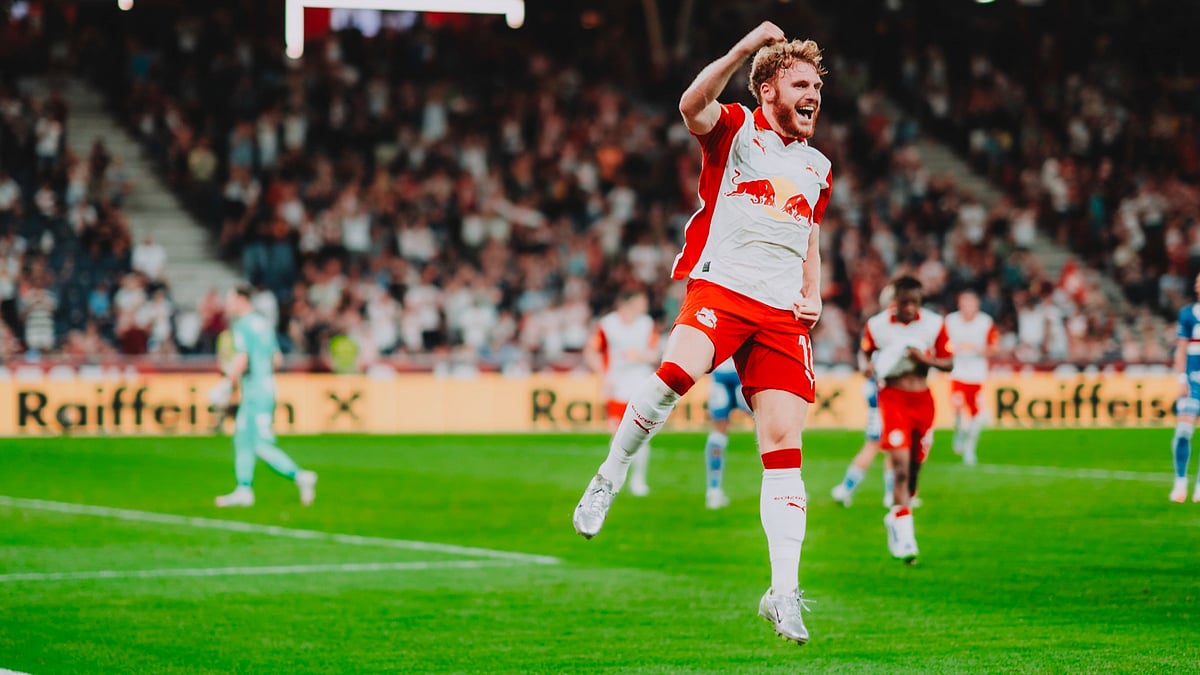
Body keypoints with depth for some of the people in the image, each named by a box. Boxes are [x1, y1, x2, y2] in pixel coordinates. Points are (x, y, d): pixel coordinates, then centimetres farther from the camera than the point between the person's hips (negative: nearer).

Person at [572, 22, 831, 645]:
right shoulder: (735, 130, 5)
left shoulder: (817, 167, 23)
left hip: (782, 313, 5)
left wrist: (814, 295, 16)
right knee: (678, 371, -35)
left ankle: (783, 593, -4)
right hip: (719, 287, -5)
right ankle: (609, 478, -12)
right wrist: (745, 48, -26)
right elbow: (692, 107, -18)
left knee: (784, 446, -5)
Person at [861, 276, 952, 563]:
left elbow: (948, 363, 4)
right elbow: (866, 356, 13)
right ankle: (905, 536, -20)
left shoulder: (934, 324, 1)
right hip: (893, 398, -3)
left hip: (922, 399, 3)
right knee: (901, 465, -17)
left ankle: (896, 517, 34)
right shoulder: (876, 325, -2)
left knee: (915, 465, 10)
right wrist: (875, 369, -9)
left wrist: (926, 359, -15)